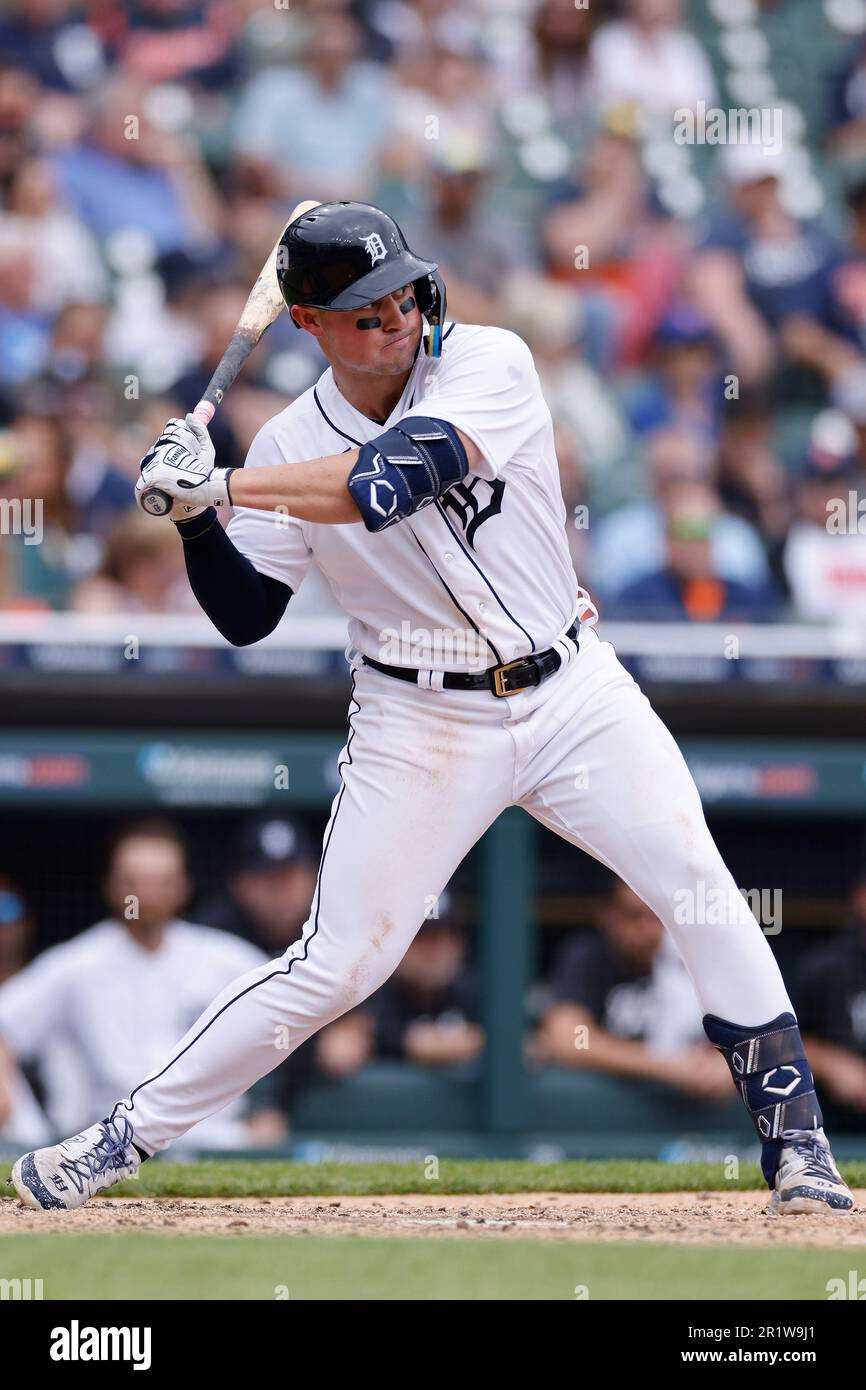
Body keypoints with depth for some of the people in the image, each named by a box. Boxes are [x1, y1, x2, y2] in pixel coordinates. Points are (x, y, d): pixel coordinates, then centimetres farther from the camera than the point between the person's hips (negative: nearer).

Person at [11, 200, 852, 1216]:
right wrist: (196, 518, -19)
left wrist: (219, 488, -28)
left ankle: (792, 1140, -1)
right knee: (338, 963, -5)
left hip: (573, 693, 0)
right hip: (423, 724, 0)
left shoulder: (491, 364, -11)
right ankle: (126, 1135, 6)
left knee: (698, 885, -12)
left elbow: (400, 477, -27)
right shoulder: (292, 446, -3)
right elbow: (245, 618, 0)